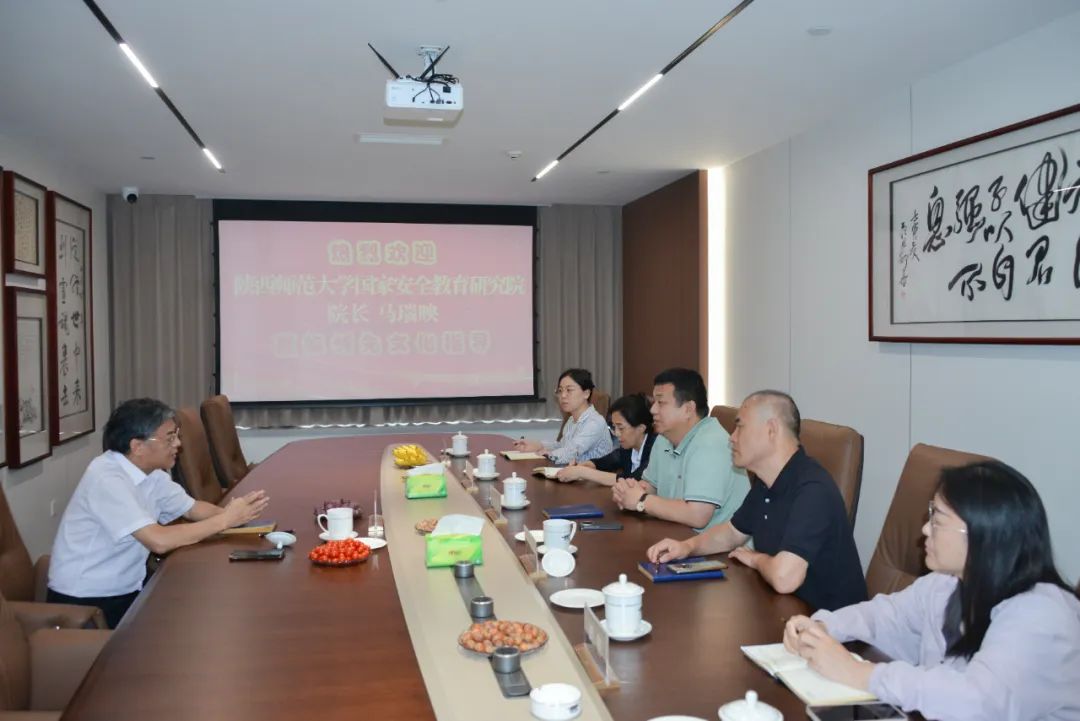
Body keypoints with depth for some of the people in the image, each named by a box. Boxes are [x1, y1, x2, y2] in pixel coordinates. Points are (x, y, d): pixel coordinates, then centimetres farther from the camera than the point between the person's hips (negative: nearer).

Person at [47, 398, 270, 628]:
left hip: (127, 591, 8)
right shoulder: (106, 479, -25)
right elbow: (159, 541, -31)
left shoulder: (151, 473, 2)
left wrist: (233, 512, -11)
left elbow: (192, 508, 10)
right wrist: (225, 520, -23)